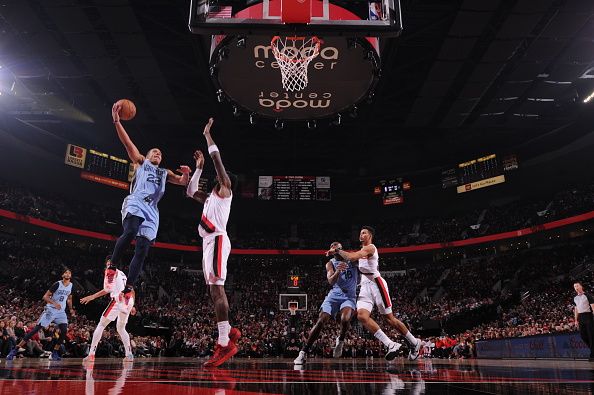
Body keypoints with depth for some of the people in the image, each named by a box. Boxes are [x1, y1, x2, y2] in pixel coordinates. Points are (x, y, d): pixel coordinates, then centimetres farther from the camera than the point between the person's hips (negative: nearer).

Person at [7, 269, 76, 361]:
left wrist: (71, 309, 11)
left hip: (61, 311, 5)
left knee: (64, 331, -11)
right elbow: (45, 297, -13)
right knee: (36, 329, -10)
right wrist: (54, 303, -29)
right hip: (50, 309, -5)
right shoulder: (57, 284, -13)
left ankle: (55, 353, 1)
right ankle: (15, 349, -3)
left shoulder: (71, 286, 6)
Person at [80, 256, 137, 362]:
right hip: (129, 302, 7)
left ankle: (91, 354, 0)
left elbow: (107, 290, -5)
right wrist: (132, 306, 36)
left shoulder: (109, 271, 8)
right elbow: (131, 290, 32)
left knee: (101, 325, 5)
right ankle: (129, 355, 15)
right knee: (121, 328, 22)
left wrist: (92, 297, -2)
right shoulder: (122, 273, 30)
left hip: (118, 300, -7)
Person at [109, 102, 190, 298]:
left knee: (142, 250, -7)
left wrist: (186, 173, 1)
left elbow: (184, 182, 25)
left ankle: (128, 289, -7)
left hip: (151, 211, 4)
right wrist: (116, 121, -1)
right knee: (130, 232, -33)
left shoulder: (165, 173, 34)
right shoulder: (141, 162, 24)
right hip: (135, 204, -4)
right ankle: (113, 265, -16)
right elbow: (127, 142, 12)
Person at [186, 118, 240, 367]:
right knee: (214, 290, 9)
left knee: (217, 288, -17)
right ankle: (229, 333, 16)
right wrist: (198, 168, 35)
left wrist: (208, 136, 1)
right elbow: (190, 191, 39)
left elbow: (218, 161, -6)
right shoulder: (210, 197, 28)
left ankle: (224, 344, -20)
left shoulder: (225, 190, 4)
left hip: (217, 240, -10)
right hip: (208, 242, 10)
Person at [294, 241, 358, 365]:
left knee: (345, 319, -30)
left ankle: (340, 340, 1)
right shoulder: (330, 264, -1)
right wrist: (338, 271, -37)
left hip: (349, 296, 0)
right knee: (320, 322, -12)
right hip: (334, 295, 0)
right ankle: (303, 352, -5)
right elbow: (331, 282, -19)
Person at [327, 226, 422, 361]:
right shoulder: (362, 251, 23)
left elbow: (352, 257, -22)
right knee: (361, 316, -16)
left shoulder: (370, 247, -7)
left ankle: (414, 342, 20)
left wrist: (337, 250, -12)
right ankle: (391, 345, -16)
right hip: (365, 286, 8)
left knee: (389, 318, 0)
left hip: (376, 283, -8)